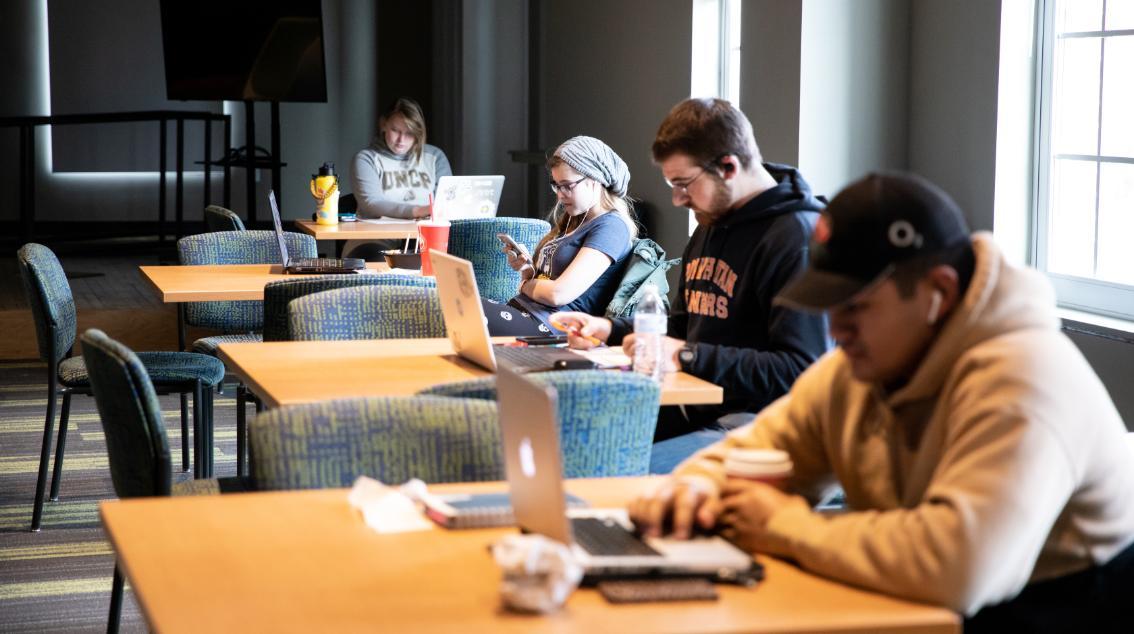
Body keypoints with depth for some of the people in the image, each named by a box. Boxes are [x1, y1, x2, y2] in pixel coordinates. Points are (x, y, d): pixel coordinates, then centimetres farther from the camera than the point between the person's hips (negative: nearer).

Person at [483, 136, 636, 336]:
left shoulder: (611, 226, -7)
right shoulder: (574, 221, 23)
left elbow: (559, 293, -15)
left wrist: (525, 284, 4)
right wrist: (528, 269, 2)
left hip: (549, 326, -9)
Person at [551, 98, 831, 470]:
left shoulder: (798, 240, -14)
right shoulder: (711, 227, 18)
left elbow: (800, 370, -21)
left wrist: (687, 356, -23)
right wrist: (611, 330, 13)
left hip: (749, 425, -9)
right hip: (693, 409, 9)